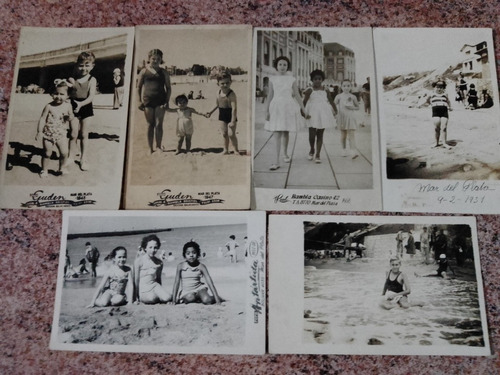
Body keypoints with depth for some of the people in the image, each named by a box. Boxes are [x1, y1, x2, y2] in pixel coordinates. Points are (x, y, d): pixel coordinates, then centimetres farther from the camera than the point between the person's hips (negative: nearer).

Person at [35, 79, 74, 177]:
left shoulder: (68, 106, -3)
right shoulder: (49, 106, -10)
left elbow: (71, 116, 11)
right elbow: (42, 119, -8)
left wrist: (71, 118, -14)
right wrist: (39, 132, -12)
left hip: (61, 134, 1)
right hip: (49, 134, -1)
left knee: (64, 153, -2)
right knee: (47, 153, 9)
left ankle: (62, 167, 23)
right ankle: (44, 170, 28)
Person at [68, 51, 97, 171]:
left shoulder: (92, 80, -4)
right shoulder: (72, 79, 1)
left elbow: (91, 96, -15)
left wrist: (81, 103, -30)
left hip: (86, 107, -1)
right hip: (74, 107, 1)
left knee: (84, 135, 6)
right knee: (74, 134, 2)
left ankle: (83, 159, 16)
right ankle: (71, 156, 17)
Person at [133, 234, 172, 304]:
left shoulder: (159, 263, 5)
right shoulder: (139, 260, -8)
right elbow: (136, 280, -4)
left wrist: (161, 291, 24)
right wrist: (136, 297, -2)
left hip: (154, 285, 3)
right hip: (143, 289, -3)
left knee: (167, 298, -23)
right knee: (151, 298, -34)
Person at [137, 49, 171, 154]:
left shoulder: (163, 72, 8)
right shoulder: (144, 71, 7)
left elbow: (168, 88, 8)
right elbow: (139, 87, 8)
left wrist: (167, 101, -3)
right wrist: (140, 101, 1)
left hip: (160, 101, 0)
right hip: (148, 101, 0)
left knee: (159, 124, -6)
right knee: (150, 124, 5)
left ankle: (158, 146, -2)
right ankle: (151, 148, 10)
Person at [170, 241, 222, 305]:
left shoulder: (201, 266, -8)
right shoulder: (181, 266, -8)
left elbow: (210, 282, -10)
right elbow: (176, 282, -5)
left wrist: (217, 299, -17)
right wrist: (174, 300, -9)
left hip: (198, 288, 0)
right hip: (186, 292, 0)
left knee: (207, 301, -28)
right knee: (190, 298, -33)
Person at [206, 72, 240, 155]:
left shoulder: (231, 94, -21)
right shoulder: (218, 93, 0)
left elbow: (234, 108, -24)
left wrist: (233, 121, -27)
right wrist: (211, 112, 21)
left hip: (230, 115, -6)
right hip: (222, 115, 6)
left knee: (231, 134, -4)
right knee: (224, 134, 10)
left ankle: (236, 150, 13)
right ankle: (226, 149, 23)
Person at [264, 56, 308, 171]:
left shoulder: (292, 79, 2)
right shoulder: (272, 79, 4)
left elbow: (297, 95, 5)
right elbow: (270, 95, 6)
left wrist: (304, 109, 5)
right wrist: (267, 110, 2)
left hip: (288, 107, 0)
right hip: (276, 107, 0)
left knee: (285, 132, 9)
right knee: (277, 133, -8)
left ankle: (285, 154, 32)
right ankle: (277, 160, -11)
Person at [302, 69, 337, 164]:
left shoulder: (326, 91, 8)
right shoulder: (309, 90, -2)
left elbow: (331, 102, 15)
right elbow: (304, 102, -10)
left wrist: (336, 112, 12)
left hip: (323, 114, 3)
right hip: (312, 114, -3)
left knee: (320, 135, 4)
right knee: (312, 134, -7)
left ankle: (317, 155, 10)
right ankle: (311, 150, 22)